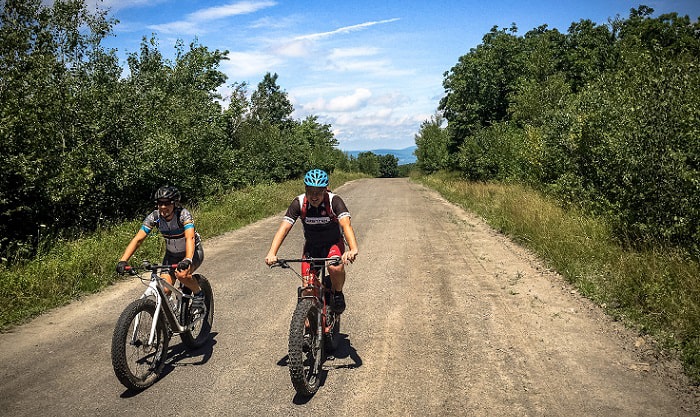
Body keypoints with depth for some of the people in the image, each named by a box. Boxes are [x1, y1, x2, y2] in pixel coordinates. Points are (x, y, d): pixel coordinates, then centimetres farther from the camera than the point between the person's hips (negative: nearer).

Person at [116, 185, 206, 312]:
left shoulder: (183, 214, -28)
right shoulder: (154, 217, -17)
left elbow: (190, 238, -42)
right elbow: (138, 239, -20)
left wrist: (187, 260, -59)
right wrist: (123, 261, -33)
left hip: (193, 252, -4)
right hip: (171, 255, 4)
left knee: (181, 274, -33)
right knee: (164, 290, -10)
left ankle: (198, 293, -5)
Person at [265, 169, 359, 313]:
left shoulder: (334, 201, -25)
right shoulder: (299, 203, -20)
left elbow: (346, 224, -39)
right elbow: (284, 228, -27)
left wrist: (353, 249, -57)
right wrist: (272, 253, -42)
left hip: (333, 243, -2)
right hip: (311, 246, 2)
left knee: (336, 268, -31)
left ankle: (338, 294, 0)